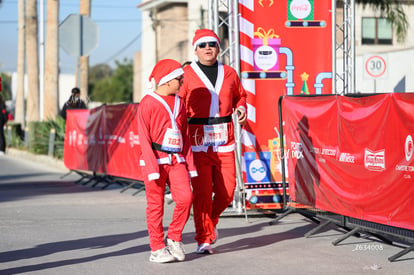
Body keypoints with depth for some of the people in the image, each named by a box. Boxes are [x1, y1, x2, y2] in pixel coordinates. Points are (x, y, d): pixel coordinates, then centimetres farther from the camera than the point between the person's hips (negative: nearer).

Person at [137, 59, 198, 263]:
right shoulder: (148, 103, -5)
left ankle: (174, 238, 8)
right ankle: (157, 249, 8)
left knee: (185, 197, -10)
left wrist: (189, 164, 10)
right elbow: (144, 138, -8)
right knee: (155, 205, 0)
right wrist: (151, 167, -15)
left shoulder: (179, 103, 14)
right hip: (156, 160, -5)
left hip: (176, 160, 5)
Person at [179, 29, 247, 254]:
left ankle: (211, 221, 32)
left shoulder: (229, 73, 11)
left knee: (227, 191, 2)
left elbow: (240, 96, 25)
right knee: (202, 192, -6)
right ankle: (204, 239, 7)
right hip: (198, 142, -3)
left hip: (224, 142, 3)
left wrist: (241, 107, 4)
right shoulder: (187, 75, 0)